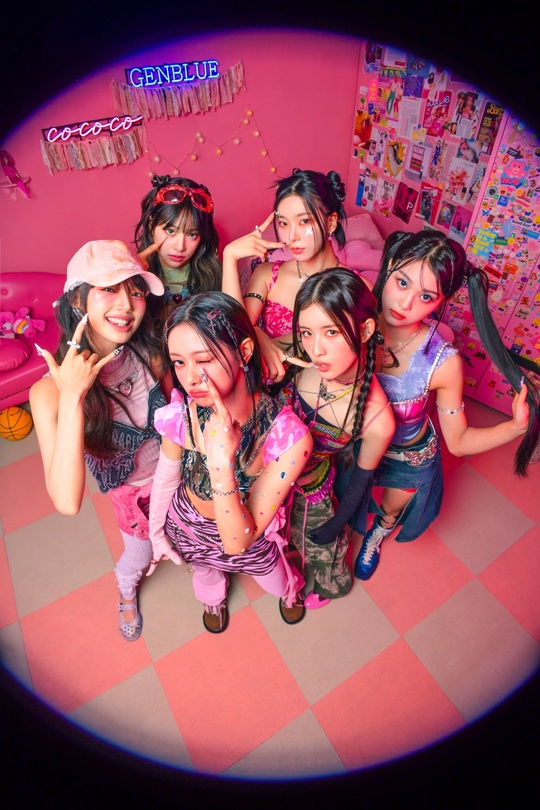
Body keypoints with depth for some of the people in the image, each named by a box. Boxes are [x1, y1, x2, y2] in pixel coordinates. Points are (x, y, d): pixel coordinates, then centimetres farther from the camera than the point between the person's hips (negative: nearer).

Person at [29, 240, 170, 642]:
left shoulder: (149, 352, -26)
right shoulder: (49, 391, -31)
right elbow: (67, 502, -40)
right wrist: (71, 398, -45)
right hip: (134, 490, -2)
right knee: (139, 555, 26)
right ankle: (127, 593, 66)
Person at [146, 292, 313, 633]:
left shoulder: (289, 437, -41)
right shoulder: (180, 416, -32)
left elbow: (237, 543, -36)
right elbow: (165, 479, -10)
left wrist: (221, 463, -52)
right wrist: (156, 532, 7)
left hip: (251, 534, -1)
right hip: (187, 525, 2)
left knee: (274, 579, 32)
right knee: (205, 571, 36)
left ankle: (290, 589, 71)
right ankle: (214, 597, 75)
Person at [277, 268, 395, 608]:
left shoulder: (377, 421, -35)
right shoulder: (303, 360, -31)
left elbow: (361, 478, -15)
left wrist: (337, 524, -1)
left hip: (308, 485, -3)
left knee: (318, 541, 28)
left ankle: (331, 584, 67)